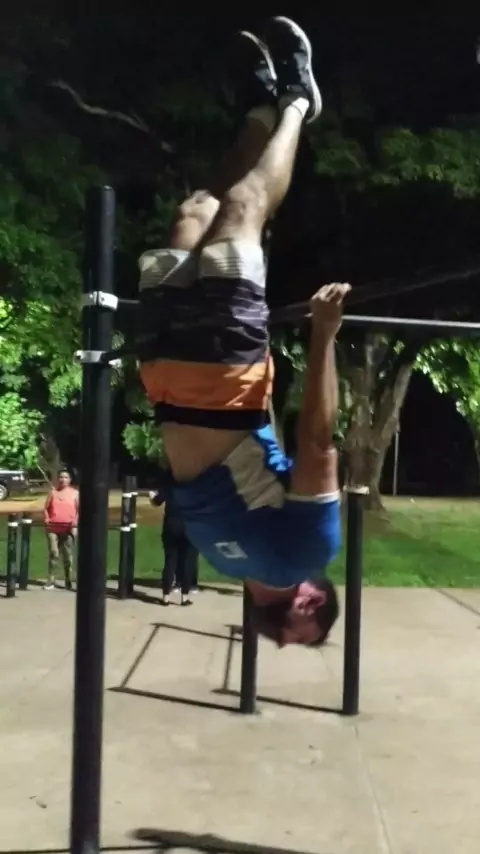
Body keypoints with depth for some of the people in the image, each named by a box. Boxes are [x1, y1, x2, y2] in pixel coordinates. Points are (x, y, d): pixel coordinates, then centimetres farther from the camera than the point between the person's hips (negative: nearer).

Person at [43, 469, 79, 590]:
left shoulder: (74, 493, 5)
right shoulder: (53, 492, 10)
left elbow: (79, 510, 1)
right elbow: (46, 508, 12)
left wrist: (75, 523, -9)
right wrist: (47, 519, -3)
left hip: (68, 528, -1)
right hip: (53, 527, 1)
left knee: (68, 555, 3)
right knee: (53, 553, -4)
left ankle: (68, 581, 11)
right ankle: (51, 581, -1)